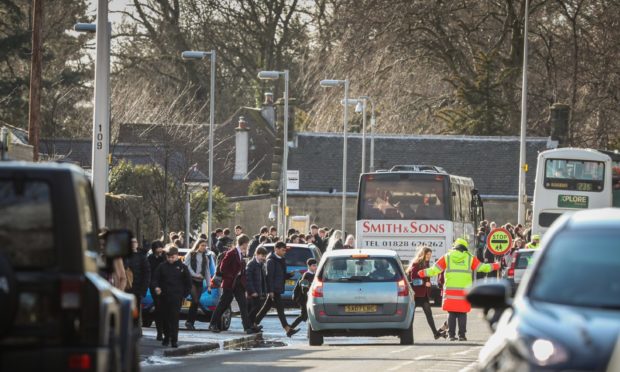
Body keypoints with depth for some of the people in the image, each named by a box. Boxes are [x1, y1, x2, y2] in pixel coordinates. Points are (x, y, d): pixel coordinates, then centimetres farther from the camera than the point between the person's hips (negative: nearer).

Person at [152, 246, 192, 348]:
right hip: (164, 296, 3)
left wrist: (184, 294, 3)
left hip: (176, 297, -3)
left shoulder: (182, 267, 3)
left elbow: (188, 282, 9)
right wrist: (156, 287, -10)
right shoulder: (162, 267, 6)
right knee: (165, 318, 8)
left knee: (174, 318, -9)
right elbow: (155, 279, 10)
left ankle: (174, 340, -9)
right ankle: (166, 337, 22)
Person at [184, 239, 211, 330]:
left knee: (196, 303, 0)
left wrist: (208, 285, 11)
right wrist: (195, 274, -12)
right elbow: (187, 267, -3)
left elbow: (207, 271, 16)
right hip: (191, 280, -5)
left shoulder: (205, 257, 18)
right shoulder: (190, 255, 5)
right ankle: (189, 321, -14)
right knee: (195, 300, -20)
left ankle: (191, 323, 5)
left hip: (200, 282, 5)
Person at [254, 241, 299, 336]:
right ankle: (288, 329, -15)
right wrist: (271, 291, -21)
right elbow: (269, 276, -17)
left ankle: (254, 325, 20)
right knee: (280, 309, -11)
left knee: (266, 308, 14)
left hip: (278, 289, 10)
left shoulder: (281, 261, 17)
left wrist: (290, 275, 3)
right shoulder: (271, 261, -12)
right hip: (273, 289, -10)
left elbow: (283, 275, 24)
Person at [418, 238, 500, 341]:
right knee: (462, 314, 4)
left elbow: (435, 269, 3)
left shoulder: (447, 257, 5)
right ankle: (462, 335, 0)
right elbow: (482, 267, 8)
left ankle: (451, 335, 2)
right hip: (464, 290, 0)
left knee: (451, 314, 6)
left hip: (450, 290, 1)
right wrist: (495, 266, 23)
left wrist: (422, 273, 15)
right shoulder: (469, 258, 4)